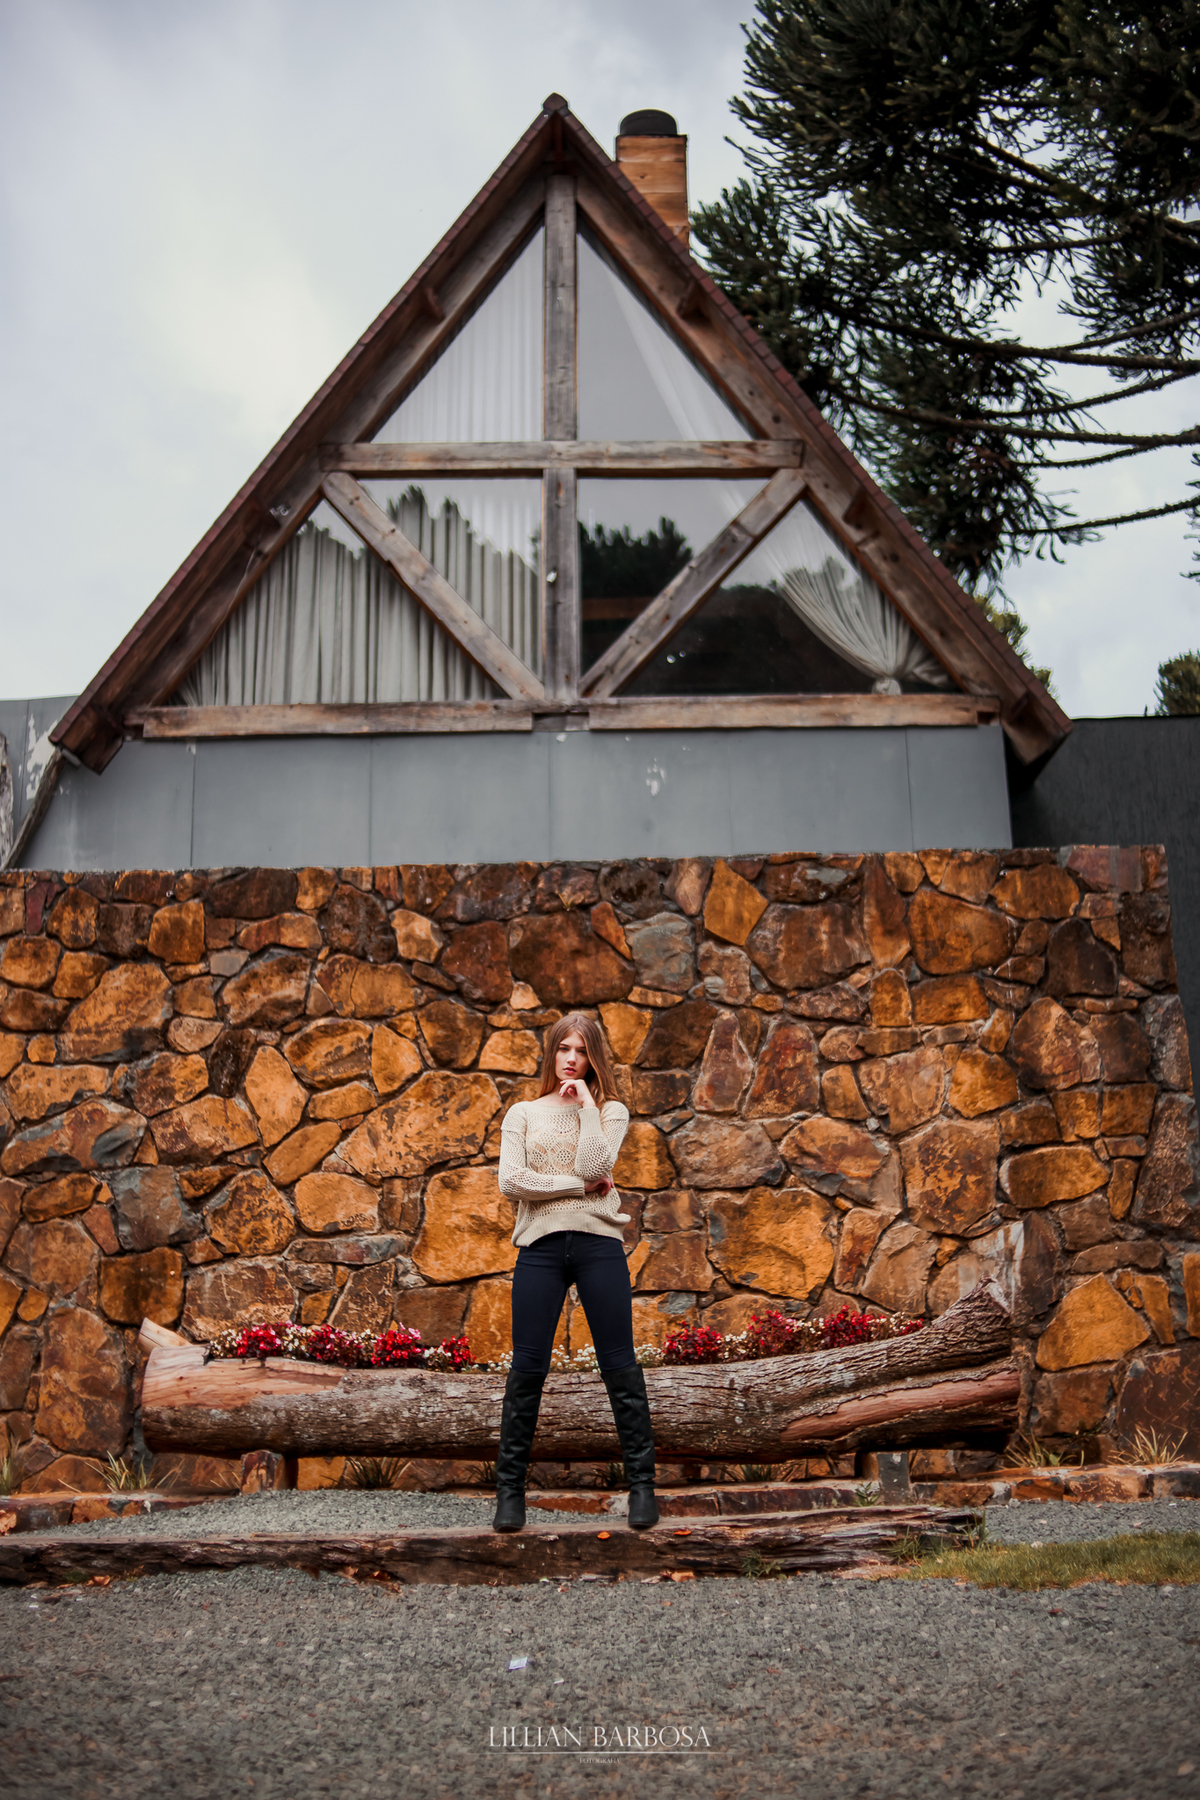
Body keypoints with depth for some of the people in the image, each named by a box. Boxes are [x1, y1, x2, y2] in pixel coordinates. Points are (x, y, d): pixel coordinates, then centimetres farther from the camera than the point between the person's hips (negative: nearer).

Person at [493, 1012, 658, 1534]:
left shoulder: (611, 1112, 10)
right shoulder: (523, 1113, 12)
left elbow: (593, 1167, -9)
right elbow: (510, 1181, -3)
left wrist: (586, 1104, -6)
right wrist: (580, 1186, -7)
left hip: (598, 1243, 0)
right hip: (540, 1244, 1)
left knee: (620, 1365, 0)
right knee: (527, 1368, 0)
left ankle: (641, 1484, 9)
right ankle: (510, 1487, 10)